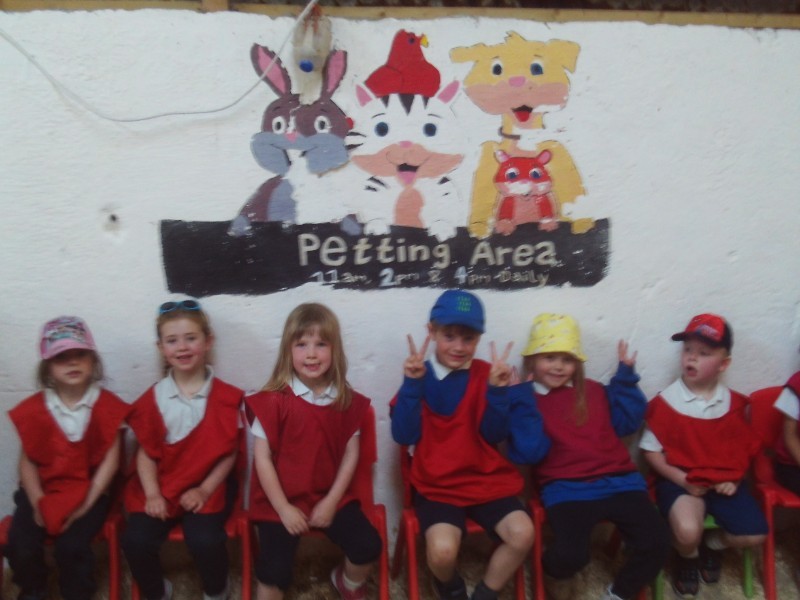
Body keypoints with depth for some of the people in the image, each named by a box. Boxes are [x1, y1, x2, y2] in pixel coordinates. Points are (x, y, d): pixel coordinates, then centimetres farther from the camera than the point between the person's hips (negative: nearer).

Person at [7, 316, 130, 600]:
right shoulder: (33, 409, -1)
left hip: (89, 493, -2)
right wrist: (37, 502, -10)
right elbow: (28, 461, 2)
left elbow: (110, 461, -8)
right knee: (20, 547, -15)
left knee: (71, 546, -23)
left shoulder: (108, 406, -7)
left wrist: (86, 505, -13)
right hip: (43, 492, 3)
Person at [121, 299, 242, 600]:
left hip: (205, 490, -2)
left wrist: (205, 490, -12)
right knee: (136, 540, -20)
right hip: (160, 488, 2)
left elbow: (228, 453, -2)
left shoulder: (225, 396, -3)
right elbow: (146, 453, 2)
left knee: (205, 540, -26)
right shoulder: (153, 398, 1)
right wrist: (153, 494, -11)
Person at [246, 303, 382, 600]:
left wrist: (331, 502, -7)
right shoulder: (273, 400, -13)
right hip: (281, 502, -3)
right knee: (275, 570, -15)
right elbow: (262, 459, -10)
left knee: (368, 546, -7)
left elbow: (351, 454, 1)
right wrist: (283, 509, -12)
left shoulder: (347, 401, -2)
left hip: (330, 497, 3)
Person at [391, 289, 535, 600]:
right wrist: (412, 384, -21)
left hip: (488, 480, 2)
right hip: (437, 485, -2)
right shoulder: (419, 375, -3)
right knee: (442, 549, -26)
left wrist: (498, 390, -19)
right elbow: (404, 436, -12)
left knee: (522, 533, -22)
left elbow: (495, 435, -5)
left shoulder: (485, 374, 1)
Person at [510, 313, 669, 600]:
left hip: (618, 481, 4)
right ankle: (554, 572, 12)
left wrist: (625, 375, 8)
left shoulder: (595, 391, 17)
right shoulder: (526, 400, 2)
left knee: (656, 542, -17)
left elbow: (627, 423, 13)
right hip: (566, 489, -4)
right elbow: (530, 453, -9)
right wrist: (523, 400, -16)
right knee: (570, 554, -28)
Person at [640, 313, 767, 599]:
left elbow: (745, 448, 11)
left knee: (755, 534, -11)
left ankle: (711, 543, 24)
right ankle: (687, 557, 12)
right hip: (680, 481, -4)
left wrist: (733, 479, -6)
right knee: (687, 531, -30)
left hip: (724, 481, 4)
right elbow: (651, 451, -7)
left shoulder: (734, 403, 2)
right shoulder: (665, 402, -11)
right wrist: (682, 480, -16)